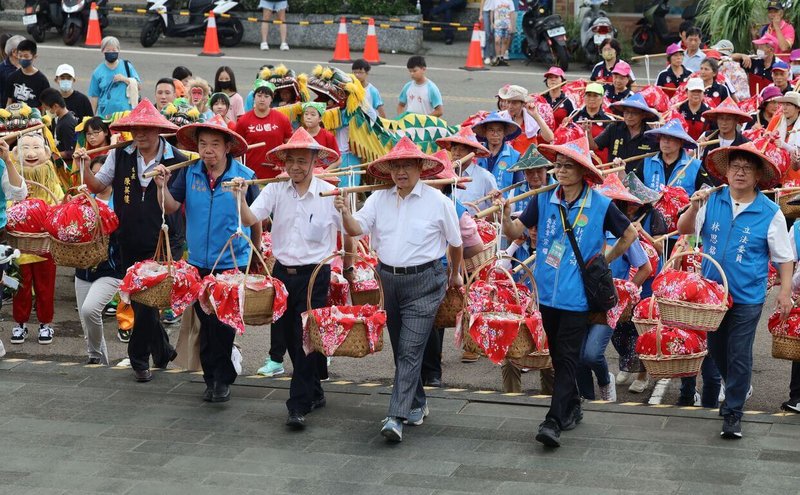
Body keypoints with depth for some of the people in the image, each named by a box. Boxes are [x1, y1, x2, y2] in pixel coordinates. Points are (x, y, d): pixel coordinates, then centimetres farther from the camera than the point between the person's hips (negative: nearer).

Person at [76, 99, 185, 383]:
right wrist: (85, 167, -10)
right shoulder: (120, 157, 1)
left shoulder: (177, 161, -10)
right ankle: (162, 352, 30)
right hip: (130, 244, 4)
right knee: (139, 301, 11)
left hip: (165, 244, -4)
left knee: (148, 300, -7)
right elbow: (97, 186, 8)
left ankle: (139, 357, 14)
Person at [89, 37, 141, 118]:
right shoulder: (98, 72, 6)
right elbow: (94, 97, 7)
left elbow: (139, 86, 7)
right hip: (105, 115, 0)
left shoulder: (127, 66, 7)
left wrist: (125, 79, -8)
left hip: (125, 113, 0)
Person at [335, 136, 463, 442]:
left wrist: (455, 275, 16)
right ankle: (417, 405, 31)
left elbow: (455, 242, 6)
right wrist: (345, 214, -27)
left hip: (424, 282, -5)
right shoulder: (379, 199, 4)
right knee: (400, 349, 14)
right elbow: (357, 229, -6)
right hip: (388, 279, 5)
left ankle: (397, 417, -16)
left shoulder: (437, 201, -5)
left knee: (410, 350, -11)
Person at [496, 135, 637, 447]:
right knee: (557, 356, 14)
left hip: (577, 295, -4)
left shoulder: (600, 205, -7)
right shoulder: (544, 200, 0)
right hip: (548, 292, 4)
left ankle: (554, 421, -9)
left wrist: (604, 261, 5)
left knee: (567, 358, -6)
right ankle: (572, 407, 31)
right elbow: (514, 232, -5)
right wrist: (506, 212, -24)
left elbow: (629, 235, 8)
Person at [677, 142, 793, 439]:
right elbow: (684, 231, 2)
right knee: (716, 350, 17)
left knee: (739, 356, -1)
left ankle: (733, 412, 10)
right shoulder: (712, 201, -1)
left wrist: (785, 292, -7)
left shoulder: (770, 213, -7)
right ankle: (736, 390, 41)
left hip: (747, 298, -4)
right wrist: (694, 208, -16)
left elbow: (784, 258, -1)